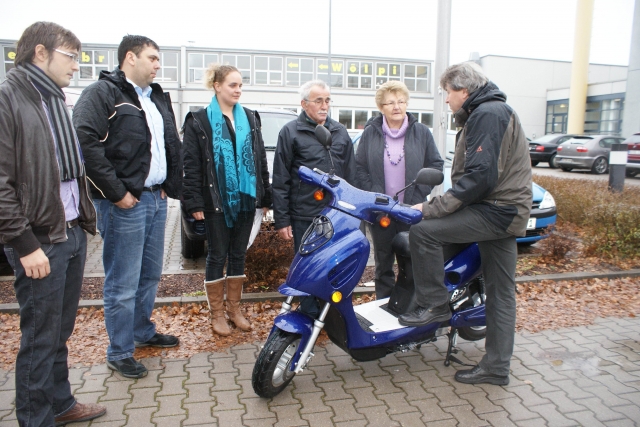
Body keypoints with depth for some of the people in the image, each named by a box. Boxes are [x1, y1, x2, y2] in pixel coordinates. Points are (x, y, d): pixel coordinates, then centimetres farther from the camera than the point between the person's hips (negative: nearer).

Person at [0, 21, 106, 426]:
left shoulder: (55, 99, 15)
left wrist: (84, 217, 12)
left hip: (73, 232, 8)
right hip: (40, 241, -8)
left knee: (61, 331, 19)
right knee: (41, 339, 4)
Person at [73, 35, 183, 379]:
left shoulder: (158, 98, 18)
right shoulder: (102, 93, -7)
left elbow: (172, 145, 22)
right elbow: (87, 143, -19)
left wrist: (170, 186, 10)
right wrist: (116, 192, -18)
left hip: (156, 199, 8)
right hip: (125, 203, -8)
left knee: (150, 275, 18)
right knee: (123, 284, -1)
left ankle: (143, 332, 36)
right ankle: (119, 353, 14)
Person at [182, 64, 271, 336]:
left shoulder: (250, 119, 10)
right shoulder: (199, 121, -3)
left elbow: (261, 160, 11)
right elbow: (191, 166, -6)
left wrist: (265, 197, 7)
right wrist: (194, 202, -12)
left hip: (245, 199, 4)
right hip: (216, 201, -4)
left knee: (238, 255, 11)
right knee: (217, 257, 5)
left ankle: (234, 308, 25)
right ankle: (217, 314, 17)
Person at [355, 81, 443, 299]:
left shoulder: (421, 132, 3)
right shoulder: (370, 132, 3)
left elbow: (436, 164, 5)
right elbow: (359, 167, 3)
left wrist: (420, 192, -6)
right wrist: (373, 196, -8)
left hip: (413, 210, 0)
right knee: (383, 263, 10)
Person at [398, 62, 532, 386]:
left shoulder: (486, 113, -12)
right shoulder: (495, 110, 20)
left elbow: (480, 175, -24)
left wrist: (433, 208, -20)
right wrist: (440, 204, 16)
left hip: (495, 211, -11)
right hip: (507, 213, 11)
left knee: (423, 231, -17)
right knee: (500, 294, 12)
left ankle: (433, 304, -2)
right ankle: (496, 367, 21)